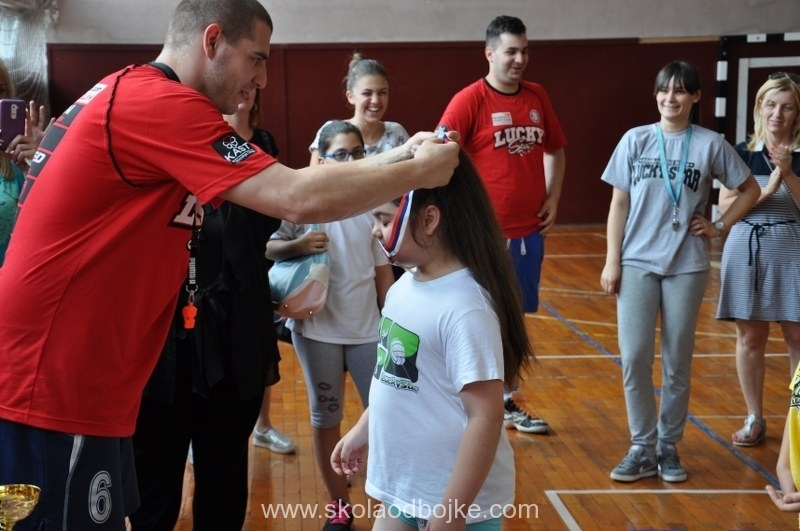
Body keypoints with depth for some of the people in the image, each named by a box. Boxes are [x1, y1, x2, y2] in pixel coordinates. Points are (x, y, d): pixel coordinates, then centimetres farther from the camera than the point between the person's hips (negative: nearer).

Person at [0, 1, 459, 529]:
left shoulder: (129, 93, 13)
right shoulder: (160, 104, -18)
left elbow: (281, 185, 12)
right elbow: (300, 198, -23)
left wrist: (394, 158, 6)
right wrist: (419, 171, -10)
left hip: (63, 374, 10)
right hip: (52, 382, -10)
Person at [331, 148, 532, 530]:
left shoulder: (465, 306, -24)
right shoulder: (405, 286, 1)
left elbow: (486, 416, -24)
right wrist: (362, 431, 22)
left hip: (455, 499, -8)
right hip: (402, 487, 8)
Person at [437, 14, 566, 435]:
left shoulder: (538, 97, 7)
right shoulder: (469, 100, -10)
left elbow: (555, 150, 19)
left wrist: (553, 198, 7)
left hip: (529, 230, 6)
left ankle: (506, 401, 28)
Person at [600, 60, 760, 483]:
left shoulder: (710, 144, 0)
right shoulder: (635, 140, 2)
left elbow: (750, 189, 11)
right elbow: (619, 203, 3)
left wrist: (719, 227, 1)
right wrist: (611, 260, -2)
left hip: (687, 266, 0)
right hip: (637, 263, 0)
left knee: (678, 361, 6)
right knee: (634, 358, -5)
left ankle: (668, 447, 19)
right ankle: (642, 449, 7)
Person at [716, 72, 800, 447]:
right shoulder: (741, 154, 3)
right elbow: (726, 205, -5)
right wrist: (766, 191, -17)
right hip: (747, 251, 1)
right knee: (750, 337, 7)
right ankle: (754, 420, 18)